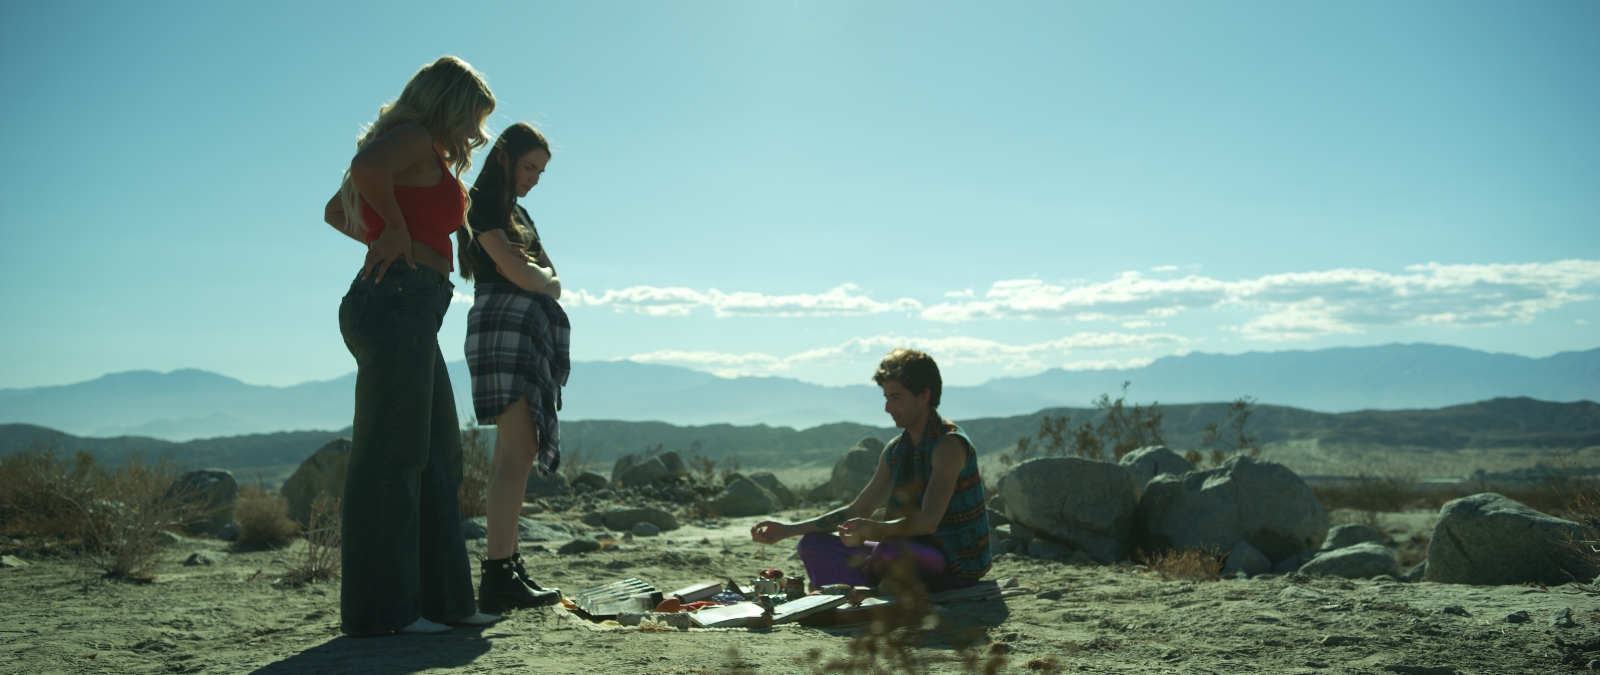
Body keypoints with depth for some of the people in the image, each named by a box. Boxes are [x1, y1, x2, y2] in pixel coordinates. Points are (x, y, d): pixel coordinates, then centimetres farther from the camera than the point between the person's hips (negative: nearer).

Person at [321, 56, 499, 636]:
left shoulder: (425, 153, 24)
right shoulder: (417, 137, -3)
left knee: (435, 457, 11)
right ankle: (377, 608, -4)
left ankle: (441, 598, 17)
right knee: (390, 456, -9)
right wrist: (398, 232, -14)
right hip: (399, 301, -11)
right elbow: (366, 168, -27)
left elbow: (337, 211, 33)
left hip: (408, 313, 11)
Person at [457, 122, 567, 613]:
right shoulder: (482, 207, -2)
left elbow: (552, 281, 18)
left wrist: (537, 277, -3)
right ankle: (498, 575, -21)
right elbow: (519, 274, -12)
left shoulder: (516, 213, 26)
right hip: (503, 324, -10)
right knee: (516, 454, -17)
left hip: (531, 332, 10)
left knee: (517, 454, 5)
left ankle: (509, 565, 6)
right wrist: (544, 278, 7)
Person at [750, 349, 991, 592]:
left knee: (892, 549, -40)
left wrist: (873, 529, -46)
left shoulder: (949, 445, -17)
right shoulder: (895, 451, 8)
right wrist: (788, 530, 7)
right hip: (913, 555, 9)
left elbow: (928, 521, -29)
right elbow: (856, 512, 13)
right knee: (815, 544, 2)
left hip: (957, 564, -9)